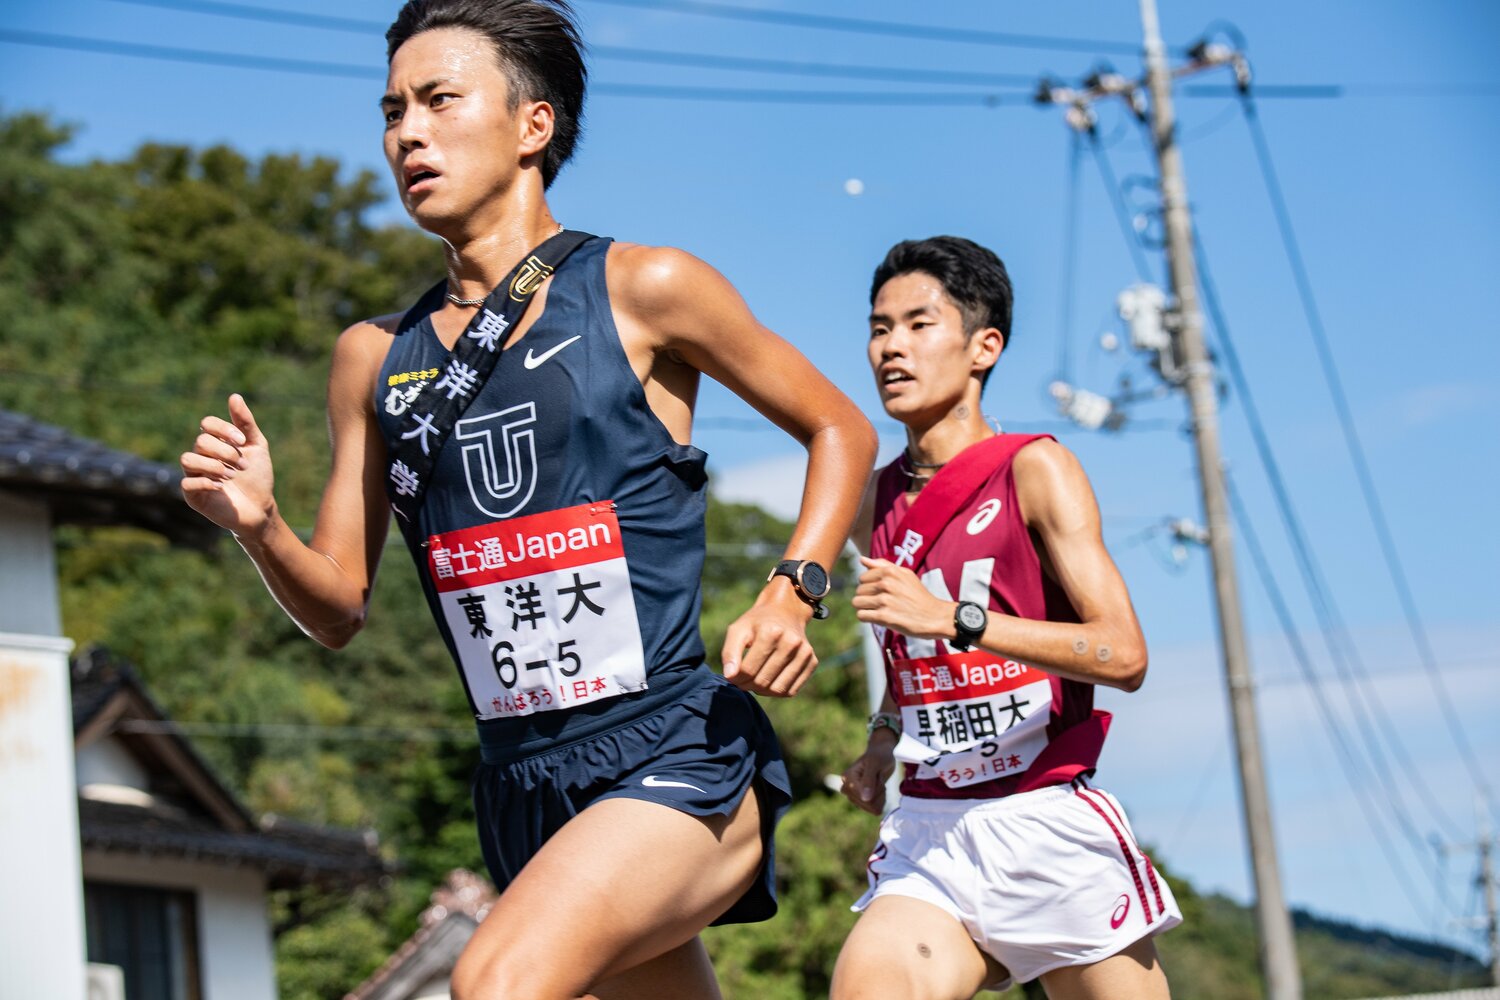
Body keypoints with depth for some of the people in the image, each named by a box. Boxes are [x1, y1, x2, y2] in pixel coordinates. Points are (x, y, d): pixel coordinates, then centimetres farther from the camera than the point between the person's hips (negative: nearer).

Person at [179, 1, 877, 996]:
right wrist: (260, 528, -9)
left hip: (677, 762, -6)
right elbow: (339, 610, 12)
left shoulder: (641, 291, -1)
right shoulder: (374, 358, 11)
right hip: (525, 792, 6)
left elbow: (840, 430, 8)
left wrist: (793, 590, -8)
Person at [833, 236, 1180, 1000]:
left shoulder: (1034, 471, -6)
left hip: (1051, 825, -4)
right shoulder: (873, 508, 11)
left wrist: (957, 620, -25)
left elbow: (1124, 655, -17)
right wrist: (885, 737, 13)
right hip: (927, 834, 4)